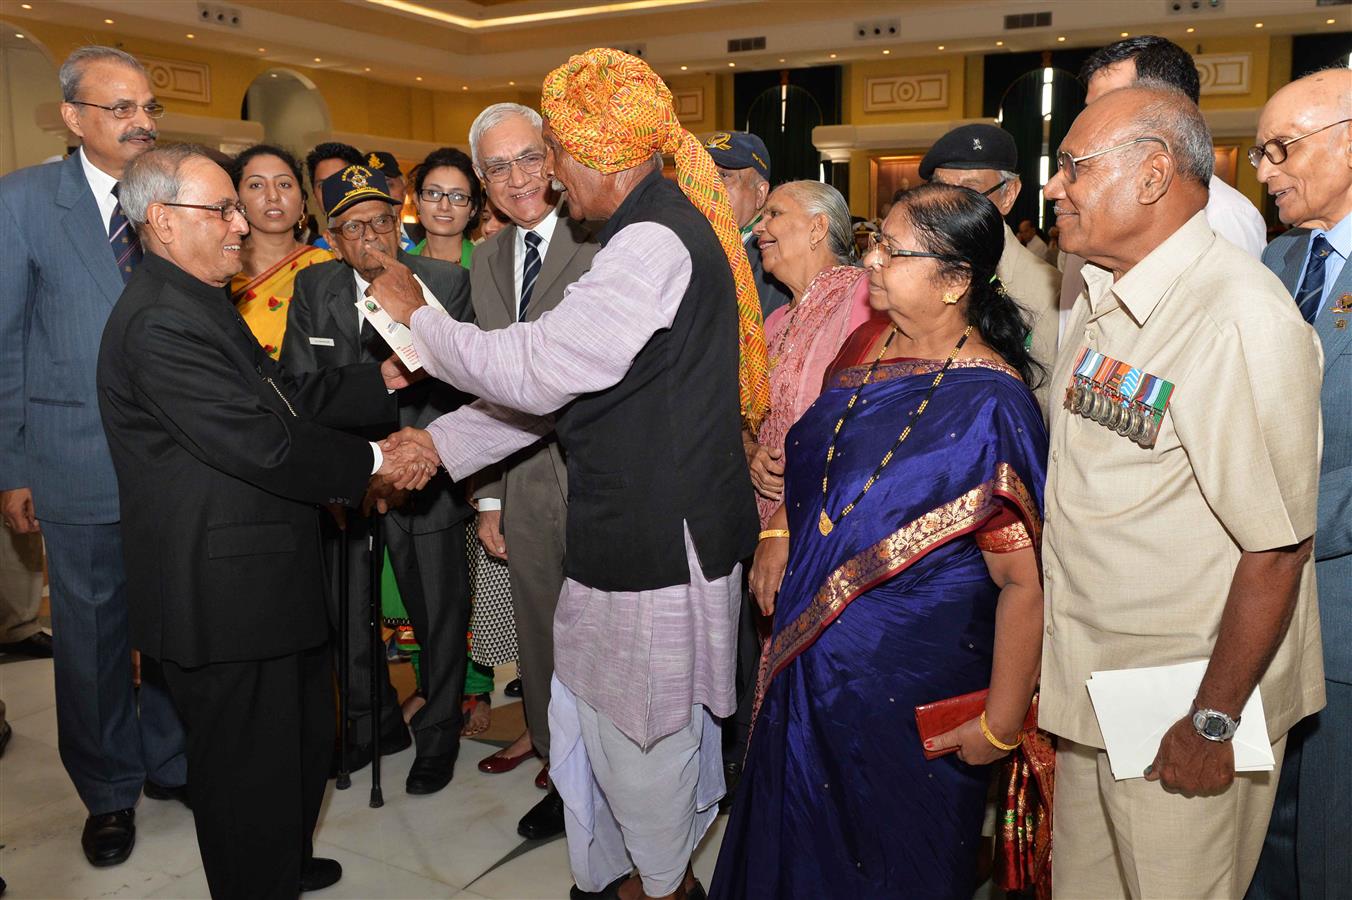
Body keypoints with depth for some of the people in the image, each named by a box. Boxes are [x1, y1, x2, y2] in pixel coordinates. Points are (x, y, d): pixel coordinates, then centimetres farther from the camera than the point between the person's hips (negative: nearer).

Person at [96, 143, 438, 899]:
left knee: (304, 733, 26)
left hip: (264, 579, 11)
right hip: (225, 599, -11)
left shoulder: (198, 302, 13)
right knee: (253, 765, 7)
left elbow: (287, 395, 10)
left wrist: (388, 379, 3)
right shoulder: (161, 321, -23)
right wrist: (374, 464, -19)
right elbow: (262, 445, -28)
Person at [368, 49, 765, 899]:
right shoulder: (656, 230, 11)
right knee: (595, 717, 23)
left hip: (657, 537, -9)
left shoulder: (655, 242, -21)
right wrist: (439, 440, 9)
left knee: (641, 729, 11)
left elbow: (533, 371, -24)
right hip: (639, 530, 9)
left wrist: (418, 317, -8)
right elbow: (554, 381, 12)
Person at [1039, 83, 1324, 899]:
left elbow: (1277, 547, -22)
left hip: (1180, 708, -7)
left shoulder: (1244, 319, -22)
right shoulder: (1101, 297, 5)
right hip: (1088, 681, 8)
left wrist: (1214, 722, -16)